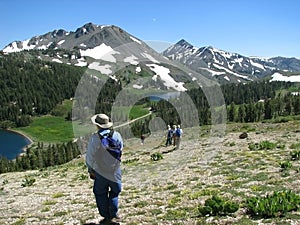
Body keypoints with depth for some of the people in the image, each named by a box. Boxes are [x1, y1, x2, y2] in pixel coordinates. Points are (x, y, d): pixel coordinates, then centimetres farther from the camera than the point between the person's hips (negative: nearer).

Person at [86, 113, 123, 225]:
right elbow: (120, 149, 4)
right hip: (115, 171, 3)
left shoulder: (95, 137, -16)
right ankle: (113, 216, 19)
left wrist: (90, 169, 2)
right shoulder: (117, 135, -7)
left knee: (101, 194, 13)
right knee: (114, 192, 19)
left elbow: (90, 156, -11)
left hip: (100, 171, -3)